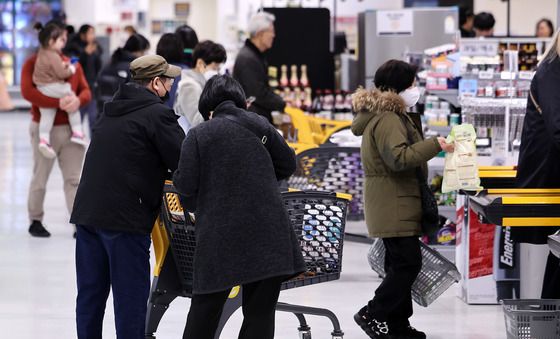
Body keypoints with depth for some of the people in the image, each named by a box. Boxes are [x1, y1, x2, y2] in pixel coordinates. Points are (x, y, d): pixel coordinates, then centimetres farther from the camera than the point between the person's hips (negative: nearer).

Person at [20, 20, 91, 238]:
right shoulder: (33, 63, -5)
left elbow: (86, 91, 6)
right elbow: (27, 92, -18)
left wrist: (78, 100, -19)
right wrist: (58, 103, -27)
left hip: (71, 128, 4)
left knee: (74, 178, 1)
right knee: (40, 177, 8)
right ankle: (35, 221, 21)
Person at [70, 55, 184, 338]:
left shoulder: (113, 109, 18)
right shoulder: (158, 114, -8)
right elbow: (186, 164, -11)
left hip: (87, 211, 8)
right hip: (125, 218, -8)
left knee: (90, 294, 13)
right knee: (131, 297, -2)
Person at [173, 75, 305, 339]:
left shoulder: (198, 135, -1)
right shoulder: (260, 125, 7)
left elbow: (186, 185, -7)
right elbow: (287, 165, 14)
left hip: (220, 233, -2)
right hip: (267, 233, 2)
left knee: (204, 309, 11)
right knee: (260, 312, 5)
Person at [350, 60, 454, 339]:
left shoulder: (389, 115, 18)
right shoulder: (387, 120, -18)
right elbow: (398, 157, -28)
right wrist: (434, 145, -25)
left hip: (395, 205, 11)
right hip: (393, 206, -11)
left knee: (399, 263, 12)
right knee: (408, 263, -11)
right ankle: (372, 314, -6)